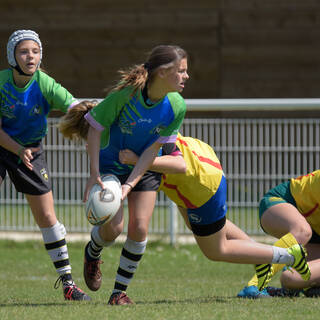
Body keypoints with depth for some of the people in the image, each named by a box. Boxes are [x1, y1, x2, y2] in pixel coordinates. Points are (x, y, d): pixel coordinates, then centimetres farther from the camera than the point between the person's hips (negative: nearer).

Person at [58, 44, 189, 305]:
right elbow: (95, 128, -18)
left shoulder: (176, 107, -18)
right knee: (113, 227, -13)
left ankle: (120, 291, 7)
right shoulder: (126, 94, -28)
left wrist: (129, 185, -21)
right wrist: (94, 174, -21)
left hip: (144, 169, 3)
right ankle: (92, 253, 24)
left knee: (139, 228, -9)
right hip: (110, 165, -3)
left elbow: (153, 149, -14)